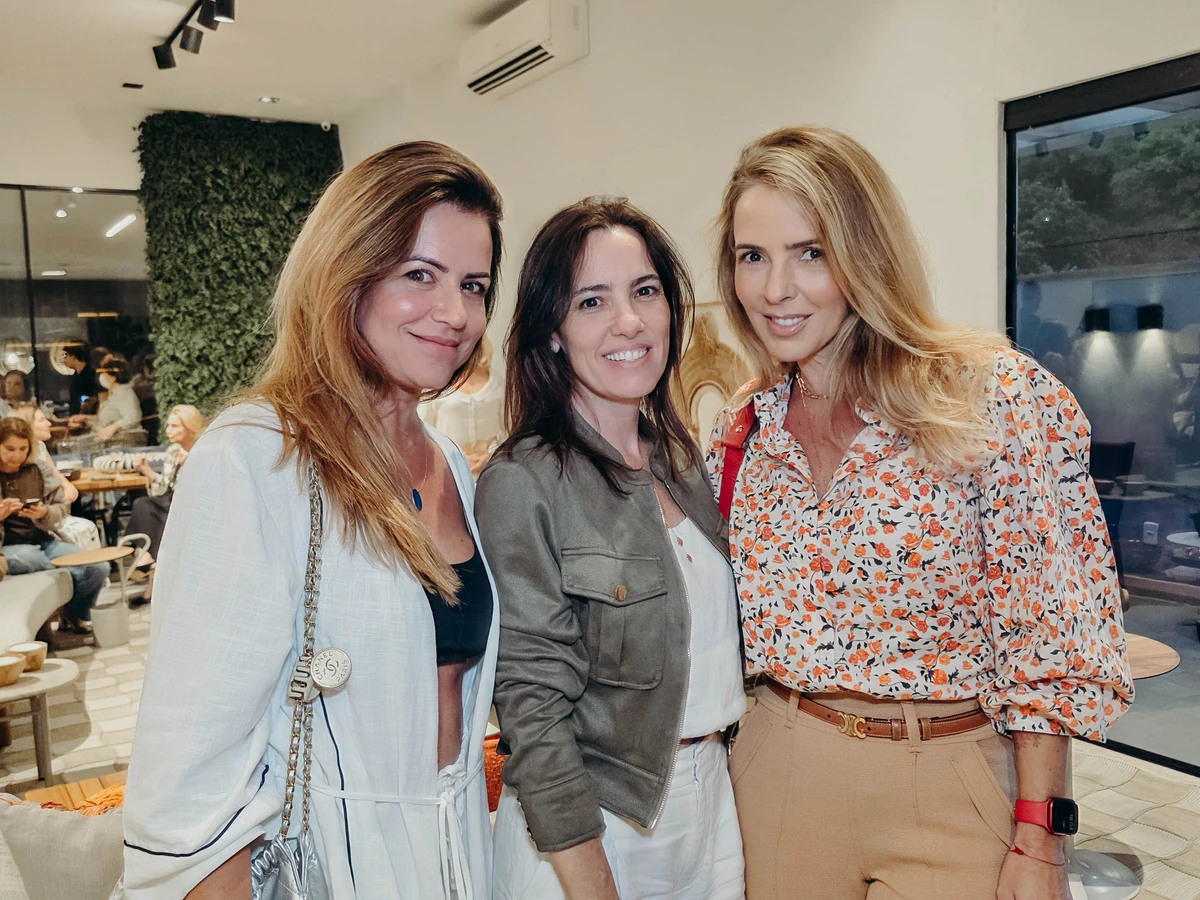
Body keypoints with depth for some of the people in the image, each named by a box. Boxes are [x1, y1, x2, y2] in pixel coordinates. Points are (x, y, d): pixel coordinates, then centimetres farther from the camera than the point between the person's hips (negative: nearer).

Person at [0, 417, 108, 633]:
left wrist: (44, 513, -20)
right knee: (30, 559, -40)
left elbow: (63, 507, 3)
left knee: (99, 568, -17)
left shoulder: (39, 470, 4)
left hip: (43, 540, 3)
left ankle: (73, 614, 12)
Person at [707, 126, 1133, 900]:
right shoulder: (743, 430, 0)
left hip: (946, 790, -3)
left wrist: (1036, 837, -13)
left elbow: (1052, 638, -12)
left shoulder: (997, 396, -13)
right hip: (774, 776, 4)